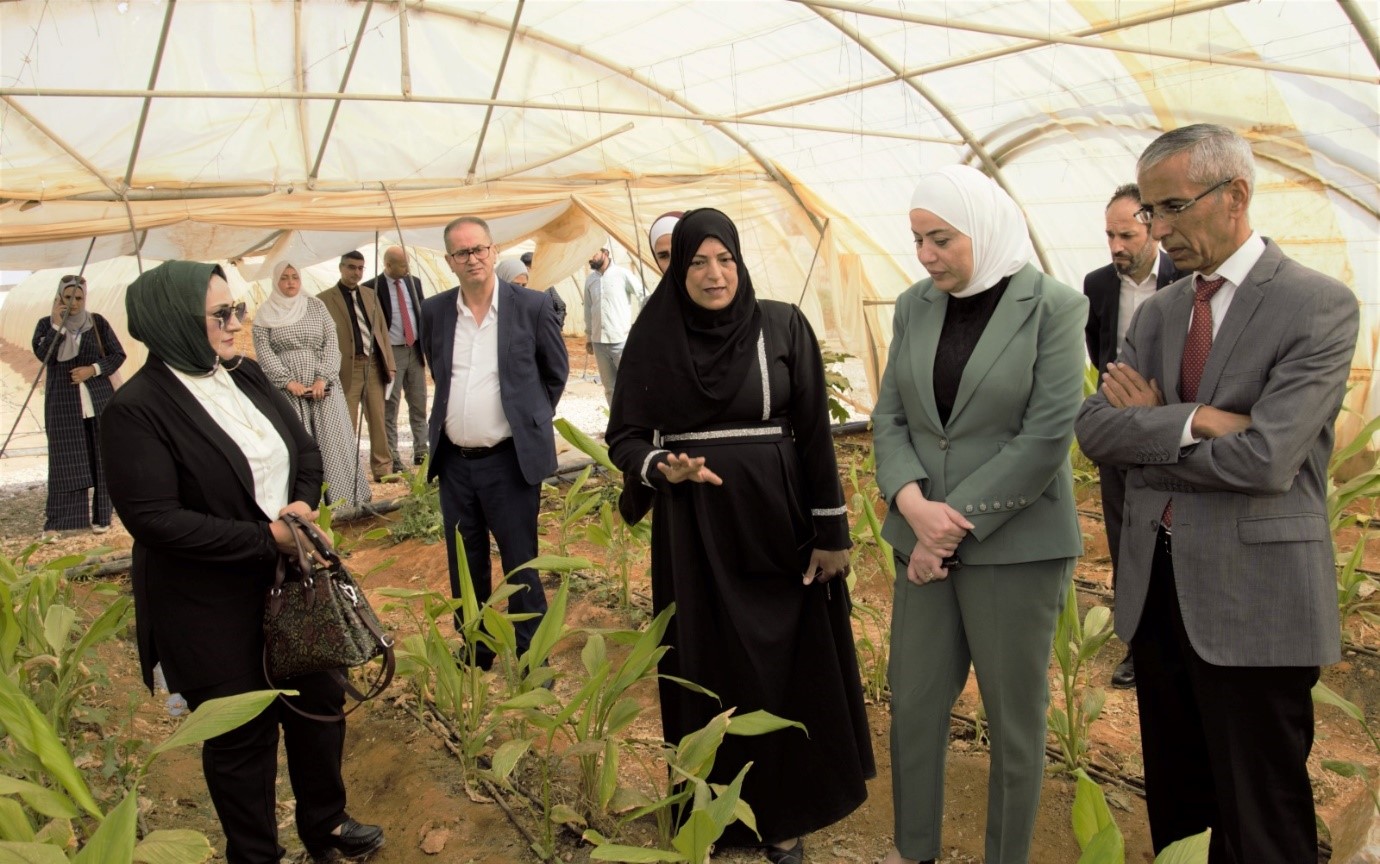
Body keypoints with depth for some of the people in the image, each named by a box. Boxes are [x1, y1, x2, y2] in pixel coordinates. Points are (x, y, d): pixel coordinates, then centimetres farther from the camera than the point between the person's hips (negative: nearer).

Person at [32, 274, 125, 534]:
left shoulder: (97, 322, 3)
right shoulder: (46, 323, 3)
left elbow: (118, 354, 2)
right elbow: (42, 355, -12)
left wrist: (93, 369, -11)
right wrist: (57, 324, -16)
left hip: (97, 401, 0)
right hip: (63, 403, 0)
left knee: (98, 458, 2)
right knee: (66, 461, -1)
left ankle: (99, 515, 9)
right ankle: (61, 519, 5)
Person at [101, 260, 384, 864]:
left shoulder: (245, 376, 2)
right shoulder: (137, 409, -19)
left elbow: (305, 449, 11)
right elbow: (154, 519, -23)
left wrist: (304, 502, -9)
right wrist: (265, 538, -22)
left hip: (289, 580, 7)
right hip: (211, 609, -6)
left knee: (319, 701, 18)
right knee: (243, 735, 11)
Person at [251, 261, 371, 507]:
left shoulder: (316, 306, 8)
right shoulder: (264, 314, 5)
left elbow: (331, 343, 3)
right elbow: (264, 352, -2)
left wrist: (323, 378, -10)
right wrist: (288, 382, -13)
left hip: (323, 386, 1)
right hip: (287, 389, -1)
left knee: (334, 440, 0)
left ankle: (346, 500, 7)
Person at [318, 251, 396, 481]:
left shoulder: (370, 295, 15)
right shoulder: (324, 299, -2)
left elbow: (382, 330, 15)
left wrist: (389, 363, 9)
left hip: (374, 365, 5)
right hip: (347, 368, -5)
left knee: (378, 420, 8)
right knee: (347, 424, 2)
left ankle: (382, 468, 15)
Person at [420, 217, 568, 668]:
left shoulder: (532, 305, -7)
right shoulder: (434, 311, 3)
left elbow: (556, 372, 5)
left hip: (509, 460, -4)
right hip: (454, 461, 4)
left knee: (520, 565, 5)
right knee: (464, 565, 15)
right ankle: (475, 651, 31)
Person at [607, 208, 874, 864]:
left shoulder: (783, 326, -3)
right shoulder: (653, 337, -1)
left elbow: (814, 433, -2)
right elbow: (624, 436, 3)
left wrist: (830, 530, -4)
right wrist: (661, 468, -19)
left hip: (775, 522, 0)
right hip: (692, 532, 1)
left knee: (783, 672, 7)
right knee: (708, 674, 9)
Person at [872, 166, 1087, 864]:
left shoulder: (1054, 308, -9)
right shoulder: (915, 306, 6)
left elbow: (1046, 437, -15)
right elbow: (889, 417, 5)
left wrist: (956, 521, -15)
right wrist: (913, 503, -13)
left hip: (1015, 544, -4)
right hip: (925, 538, 5)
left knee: (1015, 719, 9)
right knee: (913, 706, 12)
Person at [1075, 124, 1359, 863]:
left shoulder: (1319, 306, -10)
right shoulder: (1156, 312, 9)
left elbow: (1265, 459, -21)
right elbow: (1094, 427, -3)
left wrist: (1148, 430, -8)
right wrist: (1192, 421, -18)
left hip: (1252, 600, -6)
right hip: (1154, 587, 6)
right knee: (1176, 802, 19)